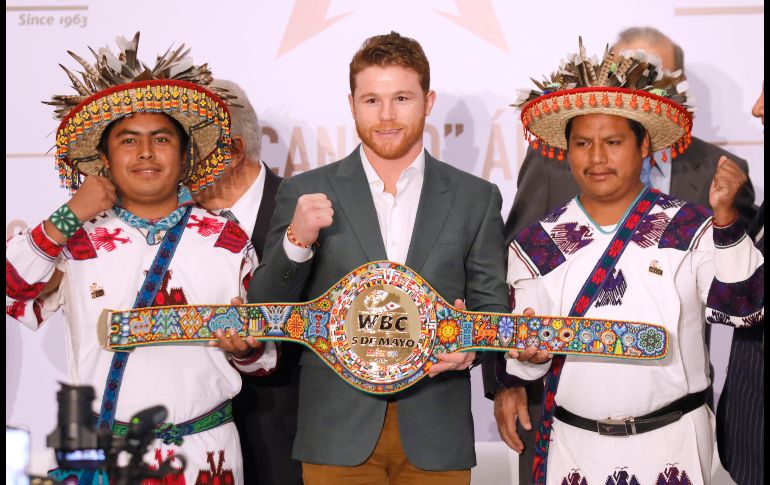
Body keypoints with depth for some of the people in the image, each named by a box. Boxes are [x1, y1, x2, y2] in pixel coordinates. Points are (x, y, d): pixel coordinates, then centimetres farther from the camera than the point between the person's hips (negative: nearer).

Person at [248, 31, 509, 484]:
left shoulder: (476, 198, 4)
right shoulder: (305, 194, 1)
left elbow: (492, 306, 7)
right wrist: (297, 241, -17)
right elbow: (266, 313, 0)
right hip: (337, 435, 0)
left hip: (436, 437, 1)